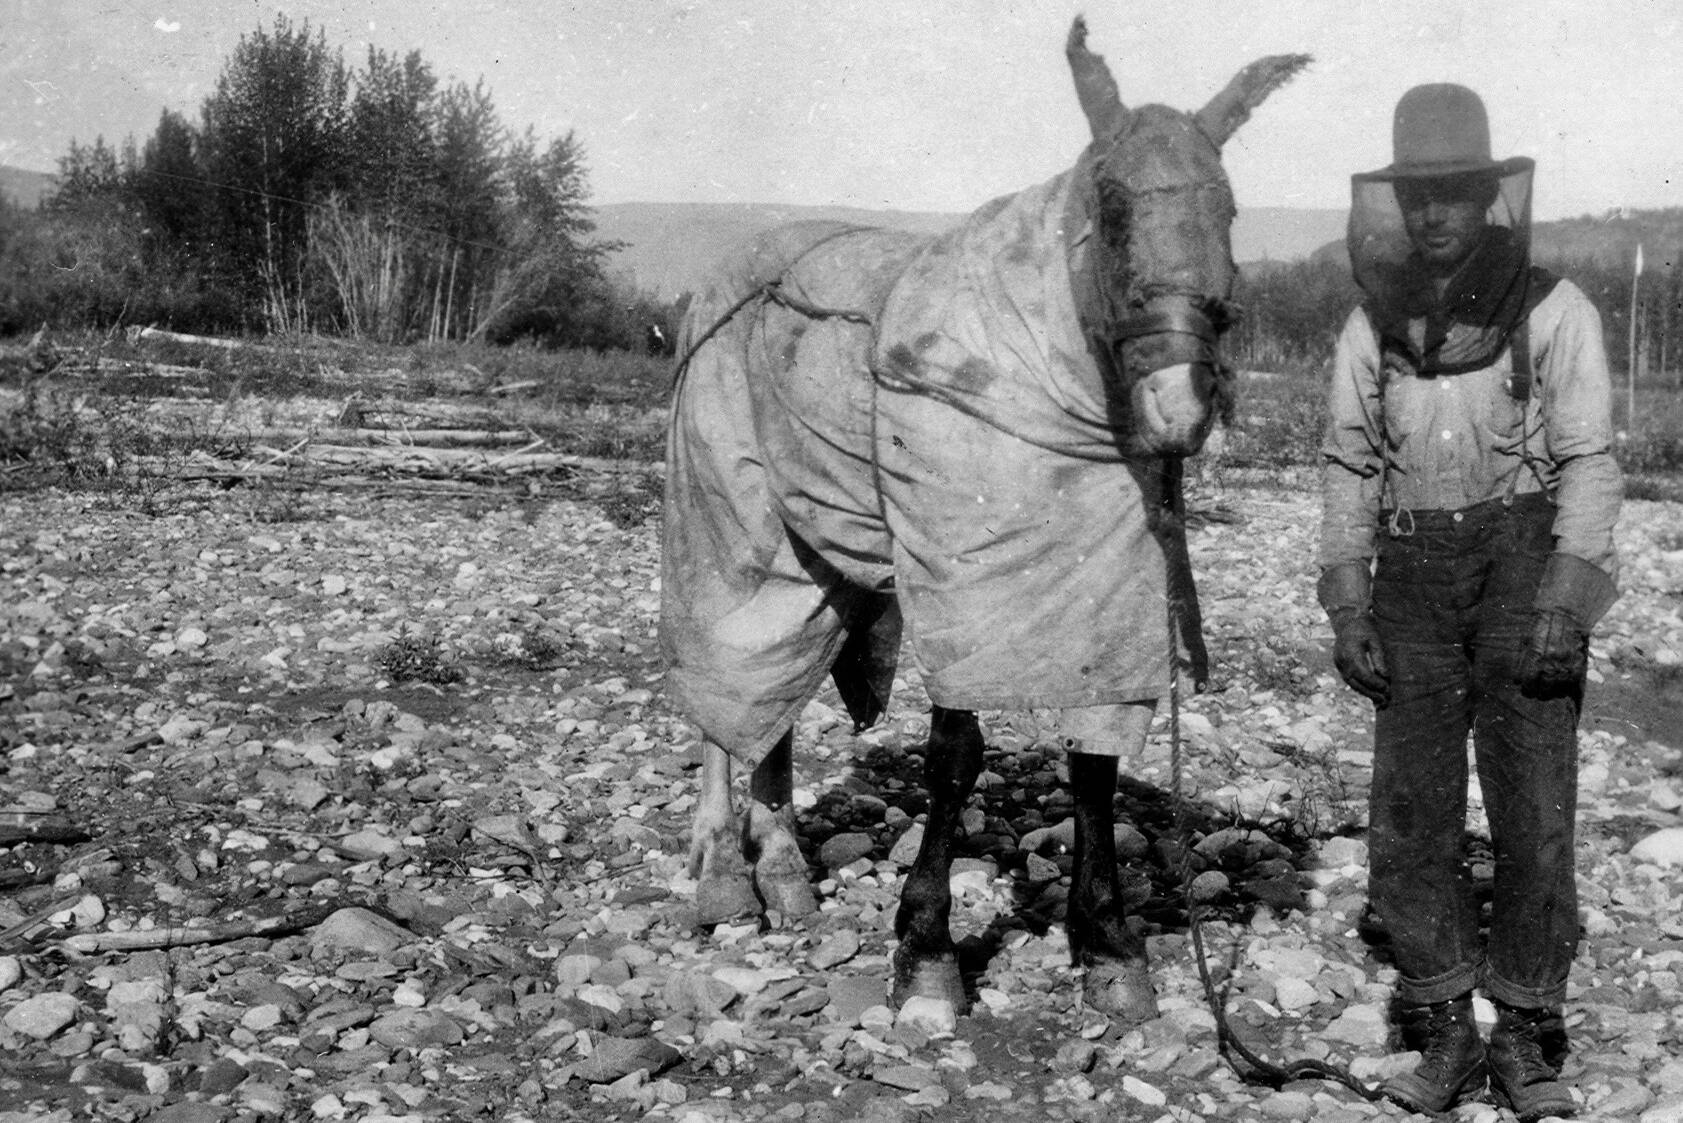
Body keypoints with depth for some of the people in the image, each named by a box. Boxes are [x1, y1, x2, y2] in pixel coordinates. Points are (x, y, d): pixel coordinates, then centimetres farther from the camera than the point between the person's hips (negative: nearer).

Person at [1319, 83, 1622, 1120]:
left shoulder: (1553, 311, -2)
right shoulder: (1373, 326, 8)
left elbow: (1590, 463, -4)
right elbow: (1348, 468, 11)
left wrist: (1565, 606, -13)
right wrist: (1347, 608, 3)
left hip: (1525, 558, -3)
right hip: (1414, 577, 3)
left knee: (1535, 810, -2)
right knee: (1409, 818, 3)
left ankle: (1527, 1035, 13)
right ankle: (1445, 1031, 17)